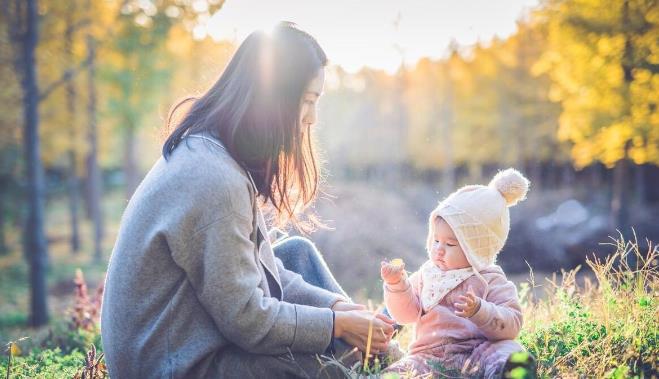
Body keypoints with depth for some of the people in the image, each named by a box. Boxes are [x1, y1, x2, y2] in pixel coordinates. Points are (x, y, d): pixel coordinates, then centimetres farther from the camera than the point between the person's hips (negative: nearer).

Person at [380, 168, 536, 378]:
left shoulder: (490, 281, 3)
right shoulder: (428, 273, 16)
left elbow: (510, 325, -7)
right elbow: (406, 313, 13)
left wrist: (479, 310, -25)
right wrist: (396, 284, -4)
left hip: (474, 354, -4)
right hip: (429, 356, 4)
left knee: (509, 351, -36)